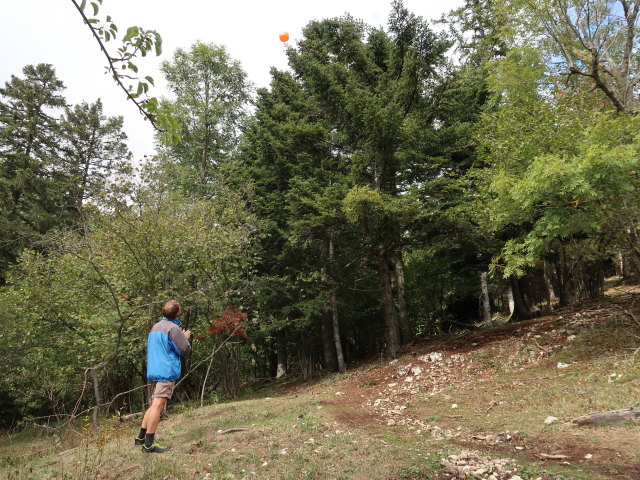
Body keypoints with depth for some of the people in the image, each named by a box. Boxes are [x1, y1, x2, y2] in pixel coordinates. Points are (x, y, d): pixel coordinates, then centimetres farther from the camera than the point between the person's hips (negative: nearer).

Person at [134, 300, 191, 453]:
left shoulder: (155, 327, 17)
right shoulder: (173, 328, -11)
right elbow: (185, 349, -9)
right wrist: (185, 337, 10)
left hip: (153, 371, 9)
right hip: (167, 371, -9)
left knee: (155, 404, 18)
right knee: (158, 405, -11)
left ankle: (141, 438, 22)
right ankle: (149, 444, -13)